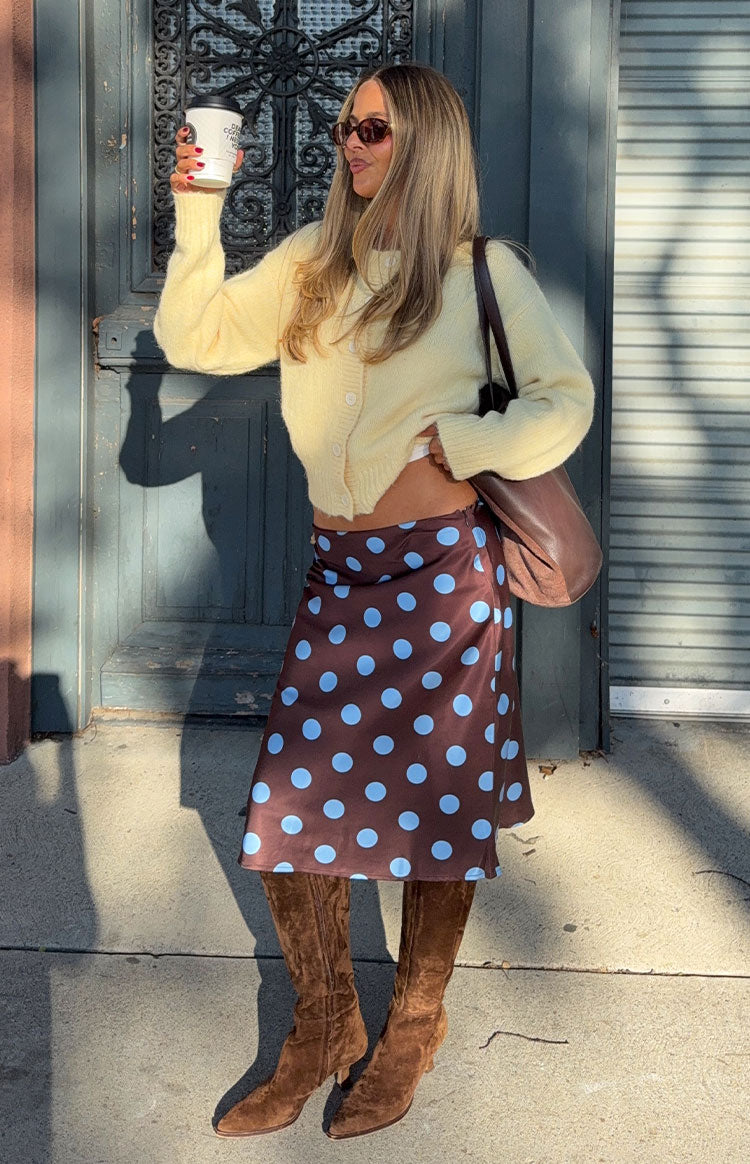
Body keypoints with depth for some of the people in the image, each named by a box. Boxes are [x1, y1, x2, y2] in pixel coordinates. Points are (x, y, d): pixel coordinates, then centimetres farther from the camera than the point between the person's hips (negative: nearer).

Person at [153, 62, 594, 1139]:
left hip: (442, 566, -4)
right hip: (337, 570, 4)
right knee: (291, 802, 1)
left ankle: (415, 1029, 24)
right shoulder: (311, 262, 10)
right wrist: (198, 216, -3)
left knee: (435, 807, 5)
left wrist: (460, 441, -10)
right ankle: (325, 1028, 20)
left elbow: (566, 398, 2)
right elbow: (199, 340, 6)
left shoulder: (483, 271, 1)